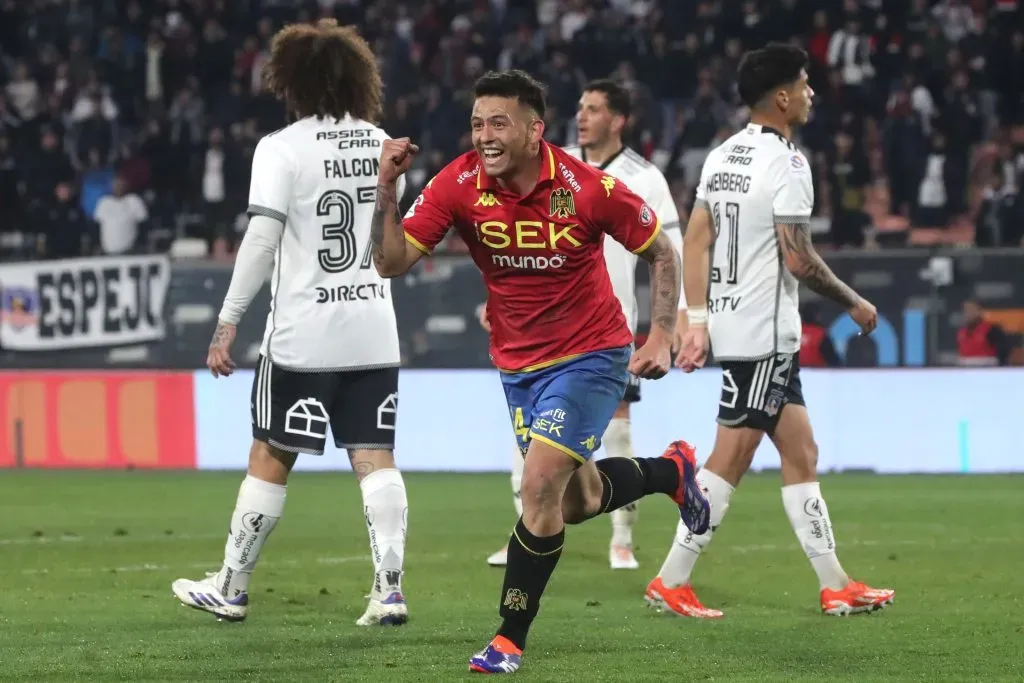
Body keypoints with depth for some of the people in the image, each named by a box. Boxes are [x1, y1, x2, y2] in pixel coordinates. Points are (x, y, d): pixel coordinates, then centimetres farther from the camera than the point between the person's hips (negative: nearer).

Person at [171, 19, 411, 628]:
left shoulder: (282, 149, -8)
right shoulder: (381, 145, 8)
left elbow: (262, 239, -15)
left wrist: (228, 320, -12)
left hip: (303, 336, -4)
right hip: (373, 331, 4)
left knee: (270, 460, 4)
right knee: (376, 459, 2)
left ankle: (231, 589, 12)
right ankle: (390, 589, -7)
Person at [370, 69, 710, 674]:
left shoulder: (588, 188, -21)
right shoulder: (459, 184, -14)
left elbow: (662, 251, -6)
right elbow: (392, 262, -16)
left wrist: (661, 336, -12)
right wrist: (387, 191, -29)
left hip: (591, 356, -5)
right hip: (519, 366, 5)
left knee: (540, 484, -19)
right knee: (579, 501, 16)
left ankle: (510, 640, -6)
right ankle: (672, 470, 49)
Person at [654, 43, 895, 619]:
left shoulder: (723, 156, 10)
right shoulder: (786, 162, -15)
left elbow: (695, 241, 9)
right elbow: (798, 259, -17)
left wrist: (698, 321, 9)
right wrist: (854, 303, -3)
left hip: (731, 321, 9)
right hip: (765, 330, -9)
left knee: (801, 452, 11)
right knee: (731, 458, -5)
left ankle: (836, 586, 13)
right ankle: (671, 582, -4)